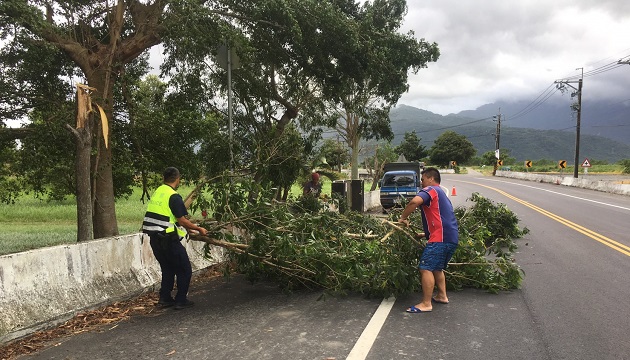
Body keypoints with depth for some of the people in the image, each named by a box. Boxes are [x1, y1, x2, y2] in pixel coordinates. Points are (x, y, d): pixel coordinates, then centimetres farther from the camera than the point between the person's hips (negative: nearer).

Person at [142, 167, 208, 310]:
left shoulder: (157, 192, 10)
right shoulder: (173, 196, -15)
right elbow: (182, 220, -17)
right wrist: (199, 229, -4)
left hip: (154, 238, 8)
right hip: (168, 239, -8)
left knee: (168, 269, 21)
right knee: (184, 270, 5)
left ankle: (165, 298, 23)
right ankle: (181, 301, 9)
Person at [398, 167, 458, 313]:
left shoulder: (431, 190, -3)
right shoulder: (441, 194, 27)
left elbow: (415, 201, -25)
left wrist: (403, 217, -12)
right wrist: (426, 233, 36)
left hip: (440, 238, -10)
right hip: (451, 237, 10)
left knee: (426, 268, -9)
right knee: (437, 268, 23)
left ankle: (426, 304, -8)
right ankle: (442, 296, 30)